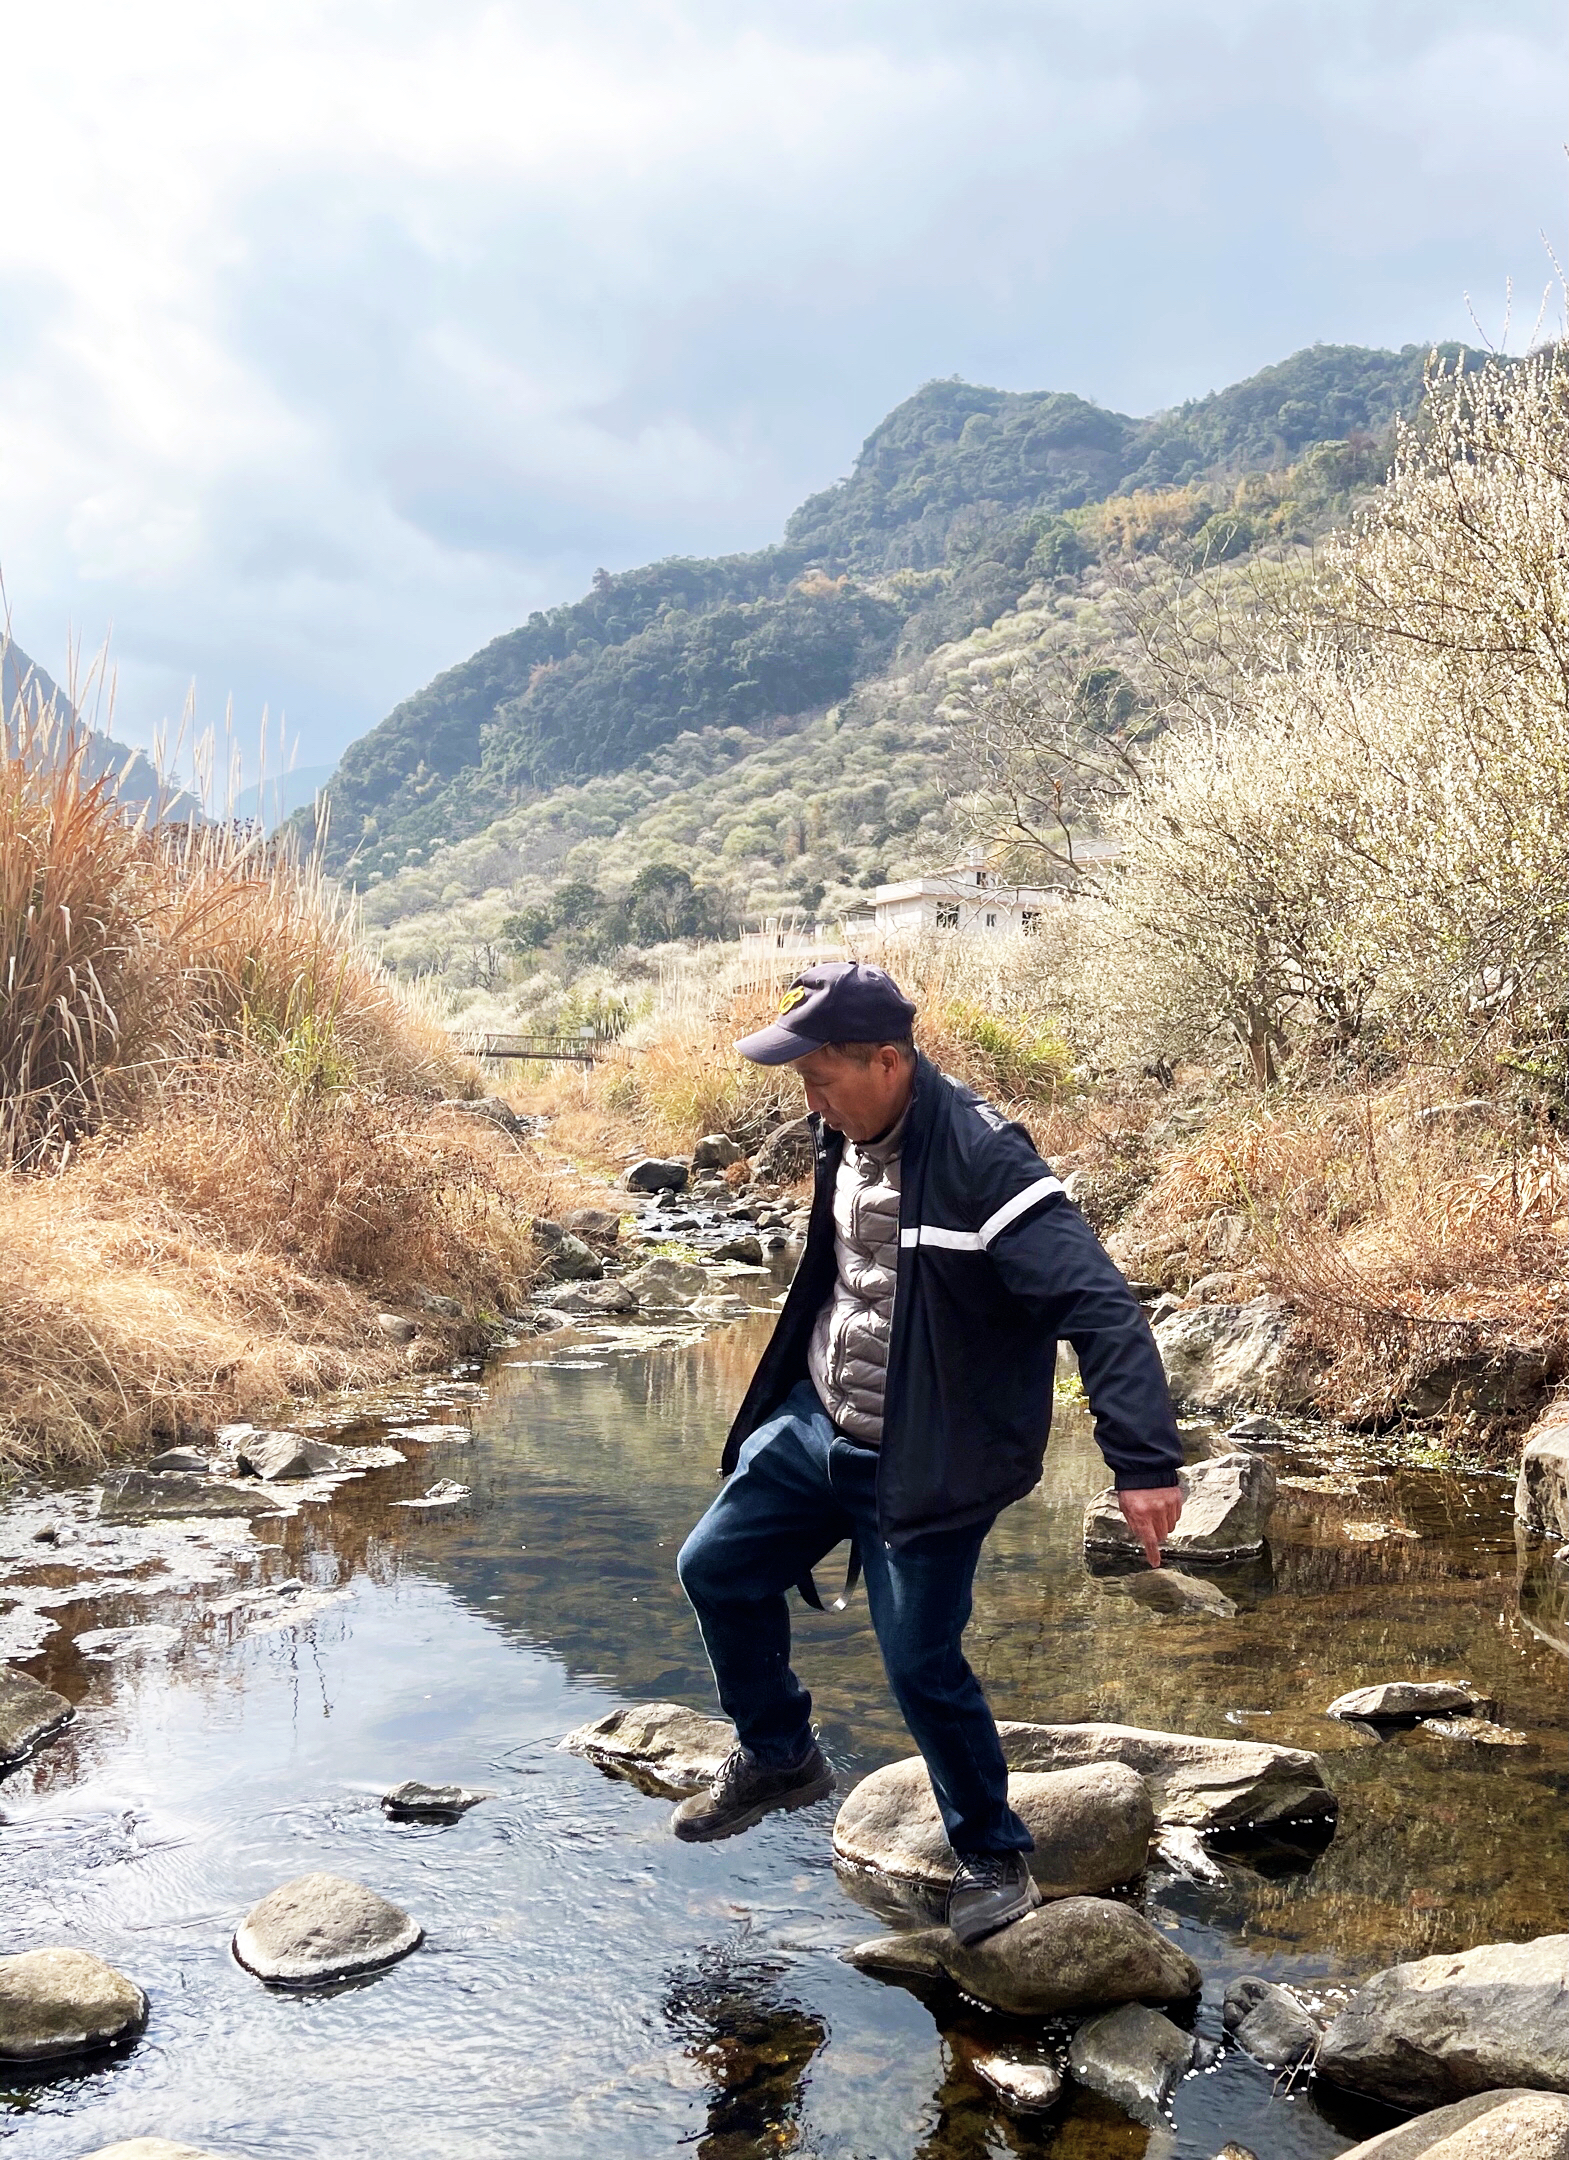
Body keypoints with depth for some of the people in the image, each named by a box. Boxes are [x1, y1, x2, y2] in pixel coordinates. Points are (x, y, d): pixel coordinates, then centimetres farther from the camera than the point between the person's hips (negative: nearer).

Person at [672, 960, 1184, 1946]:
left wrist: (1146, 1461, -41)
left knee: (922, 1663, -3)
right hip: (816, 1424, 8)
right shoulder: (847, 1135, 0)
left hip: (926, 1460, -8)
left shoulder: (981, 1159, -27)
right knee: (716, 1569, 11)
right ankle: (779, 1756, 34)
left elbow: (1100, 1307, -32)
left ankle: (996, 1857, 22)